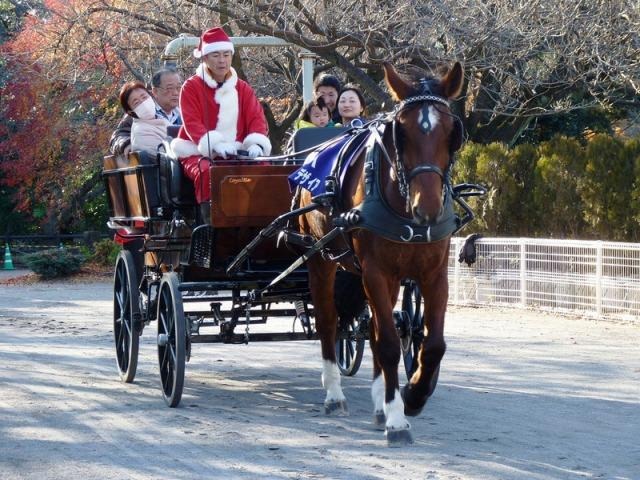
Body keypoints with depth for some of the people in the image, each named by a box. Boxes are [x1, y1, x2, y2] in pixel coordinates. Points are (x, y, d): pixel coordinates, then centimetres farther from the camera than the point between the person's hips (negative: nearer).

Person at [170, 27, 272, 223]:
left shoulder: (242, 88, 14)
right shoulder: (191, 87, 0)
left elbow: (256, 118, 3)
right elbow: (192, 124, -12)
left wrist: (255, 143, -21)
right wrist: (215, 144, -30)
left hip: (235, 153, 4)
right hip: (199, 153, -4)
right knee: (207, 172, -38)